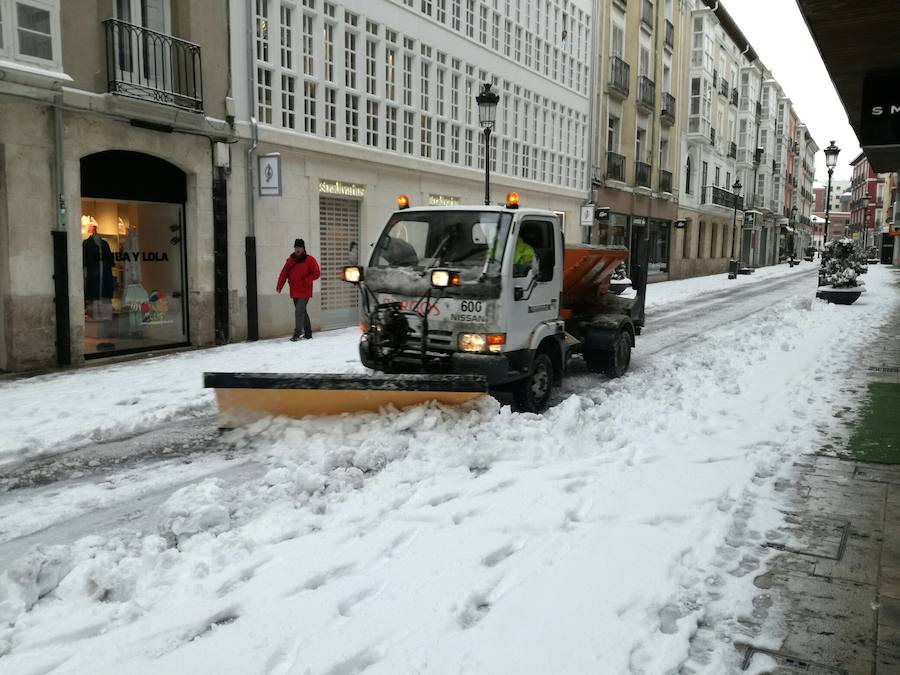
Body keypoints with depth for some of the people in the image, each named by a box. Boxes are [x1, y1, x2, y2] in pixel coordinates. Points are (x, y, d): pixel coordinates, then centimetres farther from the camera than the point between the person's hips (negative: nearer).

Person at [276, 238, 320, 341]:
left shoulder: (309, 259, -4)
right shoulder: (290, 260, 10)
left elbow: (316, 273, -6)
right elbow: (284, 273, 7)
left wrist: (305, 281, -15)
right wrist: (279, 286, -2)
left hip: (304, 291, -6)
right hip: (294, 292, 6)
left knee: (299, 311, -15)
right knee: (302, 311, 13)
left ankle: (297, 334, -15)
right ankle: (308, 333, 23)